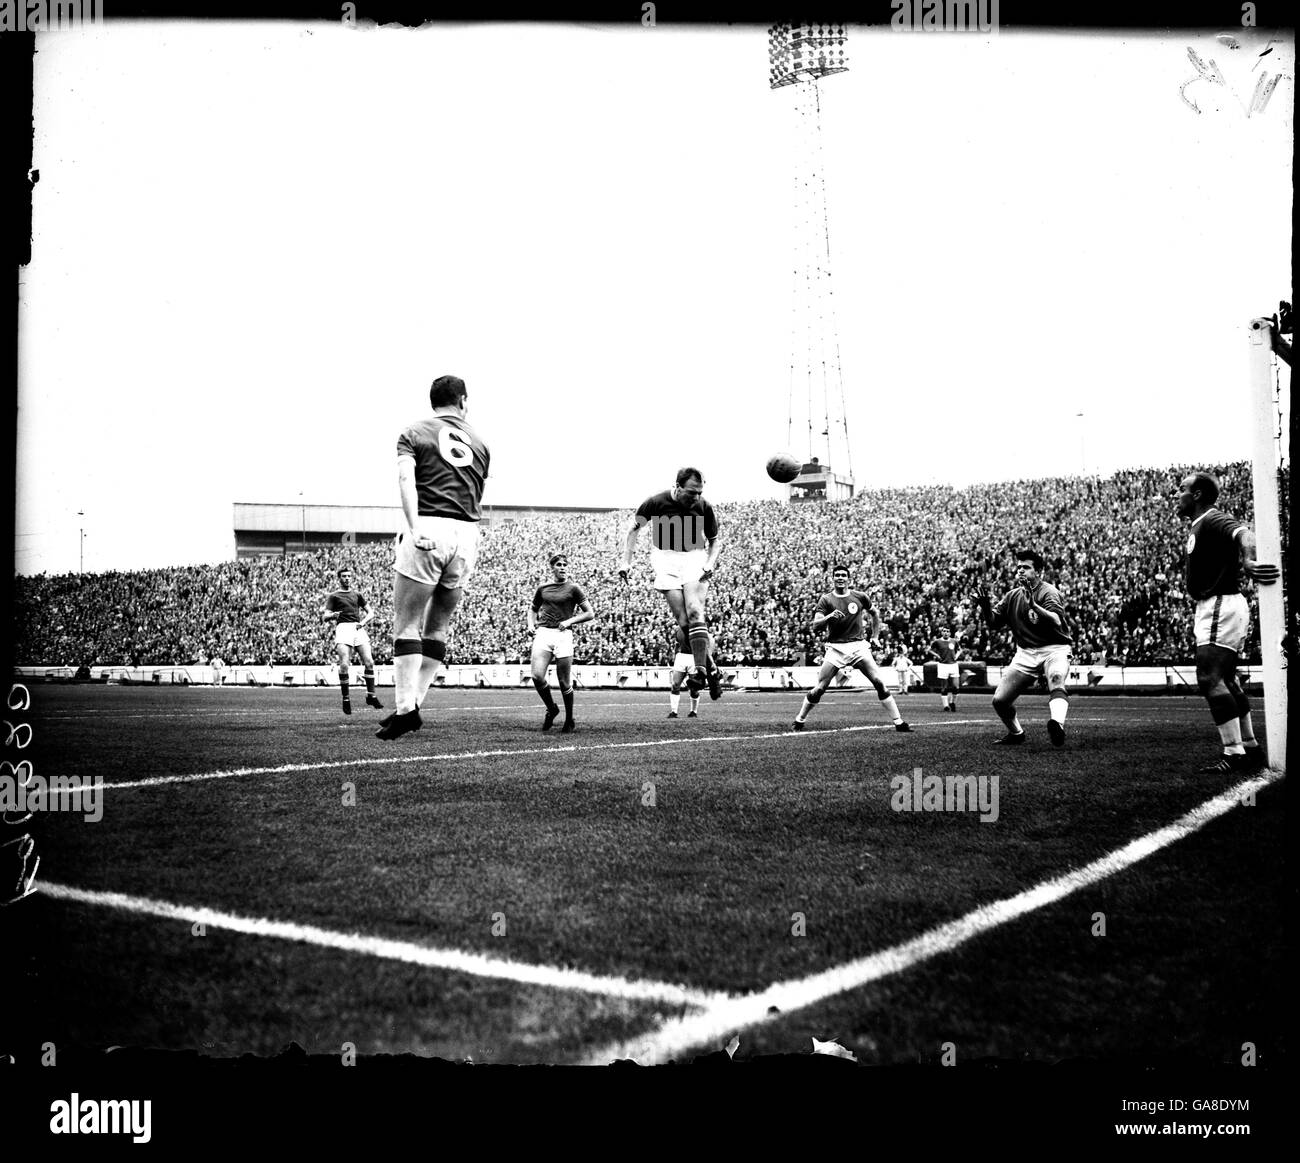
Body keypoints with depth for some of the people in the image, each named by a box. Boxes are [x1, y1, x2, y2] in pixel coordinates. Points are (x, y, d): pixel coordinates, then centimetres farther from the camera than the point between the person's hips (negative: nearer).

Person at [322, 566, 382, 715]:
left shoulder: (357, 594, 23)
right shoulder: (334, 596, 12)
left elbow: (370, 612, 24)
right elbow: (325, 616, 2)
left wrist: (363, 622, 3)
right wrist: (332, 615, -22)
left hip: (358, 628, 3)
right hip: (343, 628, -3)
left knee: (369, 662, -10)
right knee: (344, 665, -16)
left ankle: (371, 695, -2)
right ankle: (346, 699, -7)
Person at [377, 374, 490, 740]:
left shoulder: (414, 434, 8)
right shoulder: (479, 443, 21)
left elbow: (406, 479, -10)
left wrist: (415, 528, -19)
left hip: (428, 531, -4)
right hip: (468, 535, 4)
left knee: (407, 625, -1)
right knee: (437, 628, 14)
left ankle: (405, 708, -10)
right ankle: (415, 704, 10)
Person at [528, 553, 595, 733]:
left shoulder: (573, 589, 3)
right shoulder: (543, 589, 14)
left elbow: (590, 613, 3)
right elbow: (533, 609, 29)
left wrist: (570, 621, -9)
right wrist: (531, 624, 10)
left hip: (563, 635, -3)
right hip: (542, 633, 3)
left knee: (564, 682, -1)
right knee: (537, 676, -14)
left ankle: (569, 721, 17)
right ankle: (551, 709, 12)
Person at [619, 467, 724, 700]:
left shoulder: (704, 508, -6)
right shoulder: (656, 503, -10)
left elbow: (715, 540, 9)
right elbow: (635, 528, 6)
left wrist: (711, 563, -9)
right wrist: (626, 560, 1)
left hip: (695, 557, 0)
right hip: (666, 558, 0)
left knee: (694, 612, -21)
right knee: (683, 620, -13)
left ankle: (701, 668, -23)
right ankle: (710, 666, -2)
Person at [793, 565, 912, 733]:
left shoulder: (860, 597, 5)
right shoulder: (826, 599, 0)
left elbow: (874, 614, 23)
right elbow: (815, 625, -9)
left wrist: (875, 637, 17)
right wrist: (829, 616, -27)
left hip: (858, 646, 1)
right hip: (835, 648, -1)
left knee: (880, 683, -9)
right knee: (819, 689, -4)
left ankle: (899, 723, -5)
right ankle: (799, 720, 15)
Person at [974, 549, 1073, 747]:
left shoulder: (1048, 592, -9)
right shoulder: (1012, 596, 11)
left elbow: (1056, 621, -27)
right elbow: (993, 623, 10)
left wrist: (1033, 605, -42)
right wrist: (985, 605, -9)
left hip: (1054, 649, -6)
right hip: (1025, 654, 6)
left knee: (1056, 683, -37)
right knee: (999, 700, 0)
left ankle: (1057, 725, -62)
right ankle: (1016, 733, 27)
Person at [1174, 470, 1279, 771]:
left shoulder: (1213, 521, -13)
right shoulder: (1198, 526, 18)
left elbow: (1243, 534, -33)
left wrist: (1248, 561, -52)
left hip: (1220, 607, -11)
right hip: (1215, 608, 11)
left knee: (1210, 679, -16)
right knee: (1226, 681, 16)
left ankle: (1235, 754, -19)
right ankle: (1251, 747, 21)